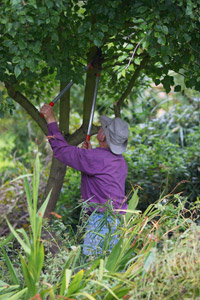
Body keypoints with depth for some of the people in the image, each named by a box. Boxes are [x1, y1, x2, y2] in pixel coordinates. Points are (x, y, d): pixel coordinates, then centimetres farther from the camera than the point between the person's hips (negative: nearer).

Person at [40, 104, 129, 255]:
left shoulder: (96, 159, -17)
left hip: (103, 220, -9)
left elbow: (62, 149, -8)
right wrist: (90, 152, 29)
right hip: (119, 217, 9)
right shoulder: (119, 159, 11)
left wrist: (51, 120, 2)